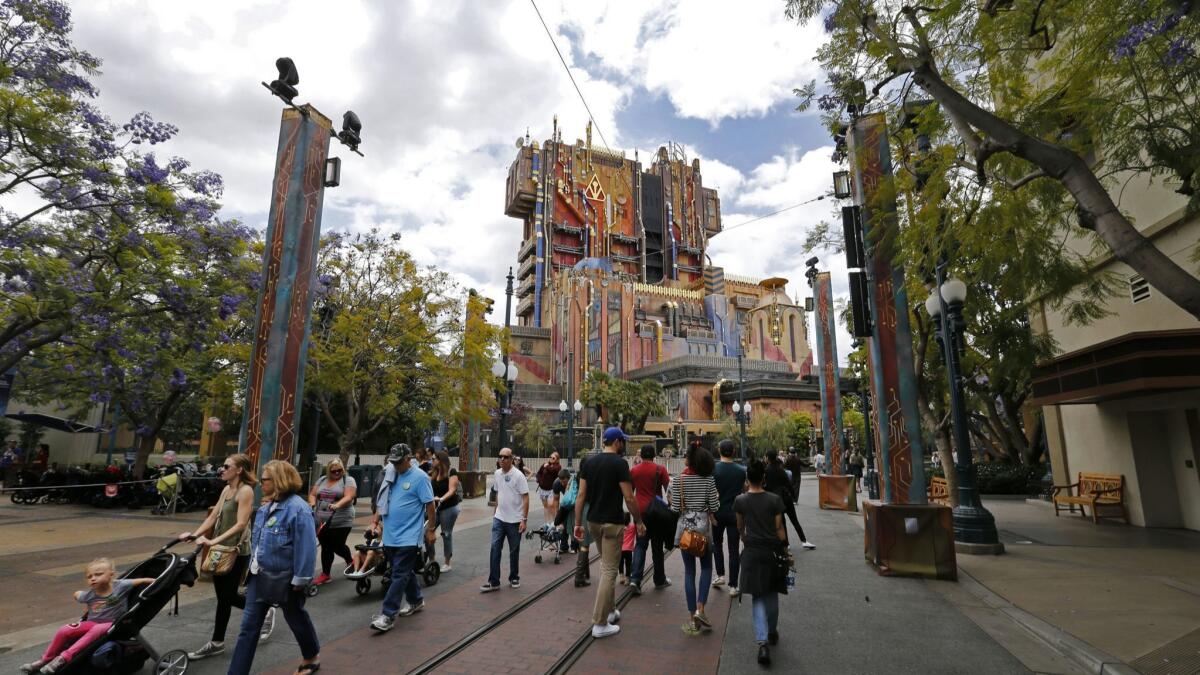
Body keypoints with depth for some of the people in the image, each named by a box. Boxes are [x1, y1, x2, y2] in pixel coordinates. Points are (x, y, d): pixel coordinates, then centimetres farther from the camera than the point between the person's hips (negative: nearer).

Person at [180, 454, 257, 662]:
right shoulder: (226, 489, 11)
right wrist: (195, 534, -1)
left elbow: (241, 524, -22)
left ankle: (216, 642, 17)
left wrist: (214, 541, -28)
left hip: (237, 552, -8)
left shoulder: (245, 491, -15)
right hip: (222, 550, 8)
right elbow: (213, 516, 11)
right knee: (227, 595, 14)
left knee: (226, 597, 3)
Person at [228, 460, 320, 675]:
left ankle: (312, 657, 38)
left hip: (285, 580, -7)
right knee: (248, 627, 8)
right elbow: (256, 541, 17)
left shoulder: (298, 509, -23)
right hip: (260, 576, 7)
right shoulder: (266, 508, 5)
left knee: (297, 619, 14)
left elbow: (306, 548, -24)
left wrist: (300, 580, -22)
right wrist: (253, 567, 17)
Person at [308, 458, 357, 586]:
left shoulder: (348, 480, -5)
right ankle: (325, 574, 19)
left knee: (337, 546, 1)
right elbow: (312, 494, 14)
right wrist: (312, 504, -6)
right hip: (321, 522, 5)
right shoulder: (321, 480, 13)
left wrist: (337, 505, -33)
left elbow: (348, 497, -16)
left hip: (341, 523, -5)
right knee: (326, 548, 9)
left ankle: (350, 561, 29)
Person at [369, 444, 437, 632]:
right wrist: (376, 519, 12)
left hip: (408, 537, -7)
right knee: (406, 572, 19)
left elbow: (430, 505, -12)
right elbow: (382, 500, 19)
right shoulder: (391, 474, 7)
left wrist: (430, 530, -11)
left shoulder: (420, 477, -13)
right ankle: (416, 601, 36)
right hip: (391, 535, 7)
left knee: (399, 576, -5)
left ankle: (388, 615, 0)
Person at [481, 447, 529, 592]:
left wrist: (524, 519, -17)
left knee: (514, 551, 9)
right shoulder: (497, 474, 4)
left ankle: (514, 578, 26)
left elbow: (525, 498, -13)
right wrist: (494, 512, 16)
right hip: (499, 519, 5)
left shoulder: (518, 475, -14)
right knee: (494, 548, -1)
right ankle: (493, 582, 6)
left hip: (515, 520, -4)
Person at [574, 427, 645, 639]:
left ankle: (609, 611, 32)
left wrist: (578, 523, 8)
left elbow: (581, 495, 4)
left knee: (606, 566, 22)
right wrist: (639, 521, -3)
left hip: (593, 521, 7)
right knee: (609, 571, 0)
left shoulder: (589, 462, 5)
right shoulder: (619, 463, -14)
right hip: (612, 523, -7)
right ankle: (600, 624, 4)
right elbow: (628, 497, -15)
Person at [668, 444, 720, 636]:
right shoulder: (708, 480, -7)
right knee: (706, 567, 17)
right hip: (703, 526, 0)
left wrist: (670, 498, 11)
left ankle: (692, 617, 11)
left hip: (684, 527, 0)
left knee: (689, 571, 8)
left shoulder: (678, 480, -8)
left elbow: (675, 508, -8)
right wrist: (716, 497, 13)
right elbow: (714, 507, -6)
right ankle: (700, 608, 3)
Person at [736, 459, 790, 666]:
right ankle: (772, 632, 37)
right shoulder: (774, 499, -8)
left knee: (758, 597, 5)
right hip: (772, 550, 1)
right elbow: (779, 528, -4)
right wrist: (785, 548, 8)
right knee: (772, 594, 21)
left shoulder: (740, 500, -5)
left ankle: (763, 643, -8)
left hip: (752, 552, -1)